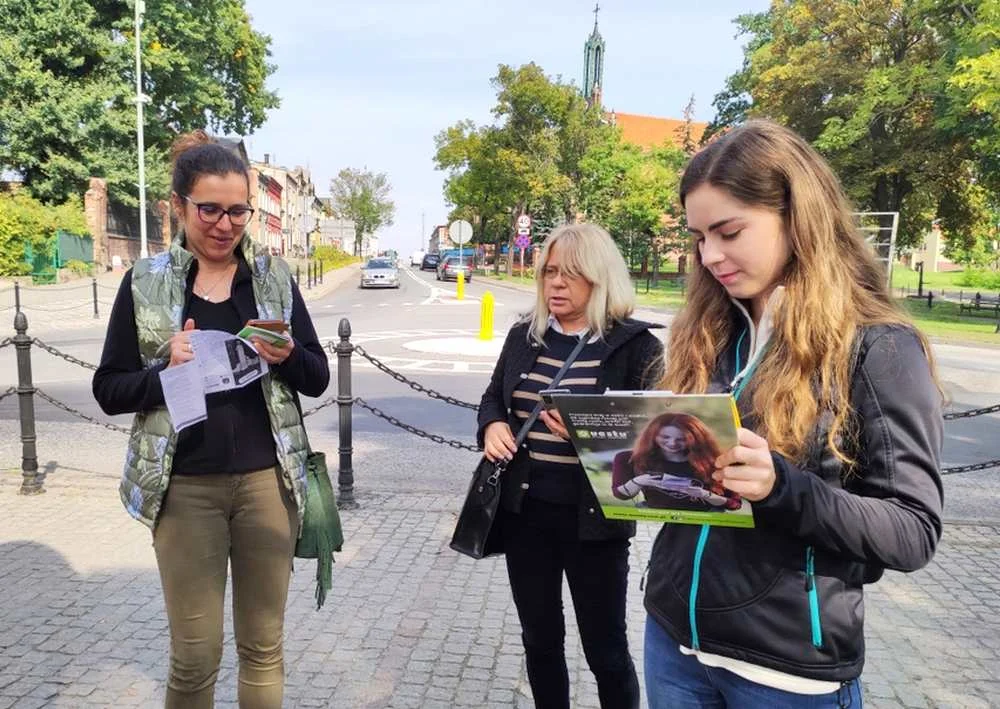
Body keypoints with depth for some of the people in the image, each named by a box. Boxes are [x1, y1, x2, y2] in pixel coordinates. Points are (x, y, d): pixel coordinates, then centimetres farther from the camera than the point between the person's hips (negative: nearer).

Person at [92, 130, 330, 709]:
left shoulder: (274, 275, 3)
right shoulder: (146, 282, 0)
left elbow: (318, 379, 4)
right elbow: (109, 390, 2)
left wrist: (285, 356, -17)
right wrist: (167, 368, -17)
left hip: (267, 480, 1)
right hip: (185, 485, -1)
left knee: (263, 646, 12)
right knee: (195, 654, 8)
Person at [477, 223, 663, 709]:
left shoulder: (635, 344, -8)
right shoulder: (524, 336, 6)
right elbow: (493, 397, 16)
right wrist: (492, 425, -6)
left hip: (593, 519, -4)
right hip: (525, 512, 5)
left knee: (605, 648, 10)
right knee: (539, 637, 19)